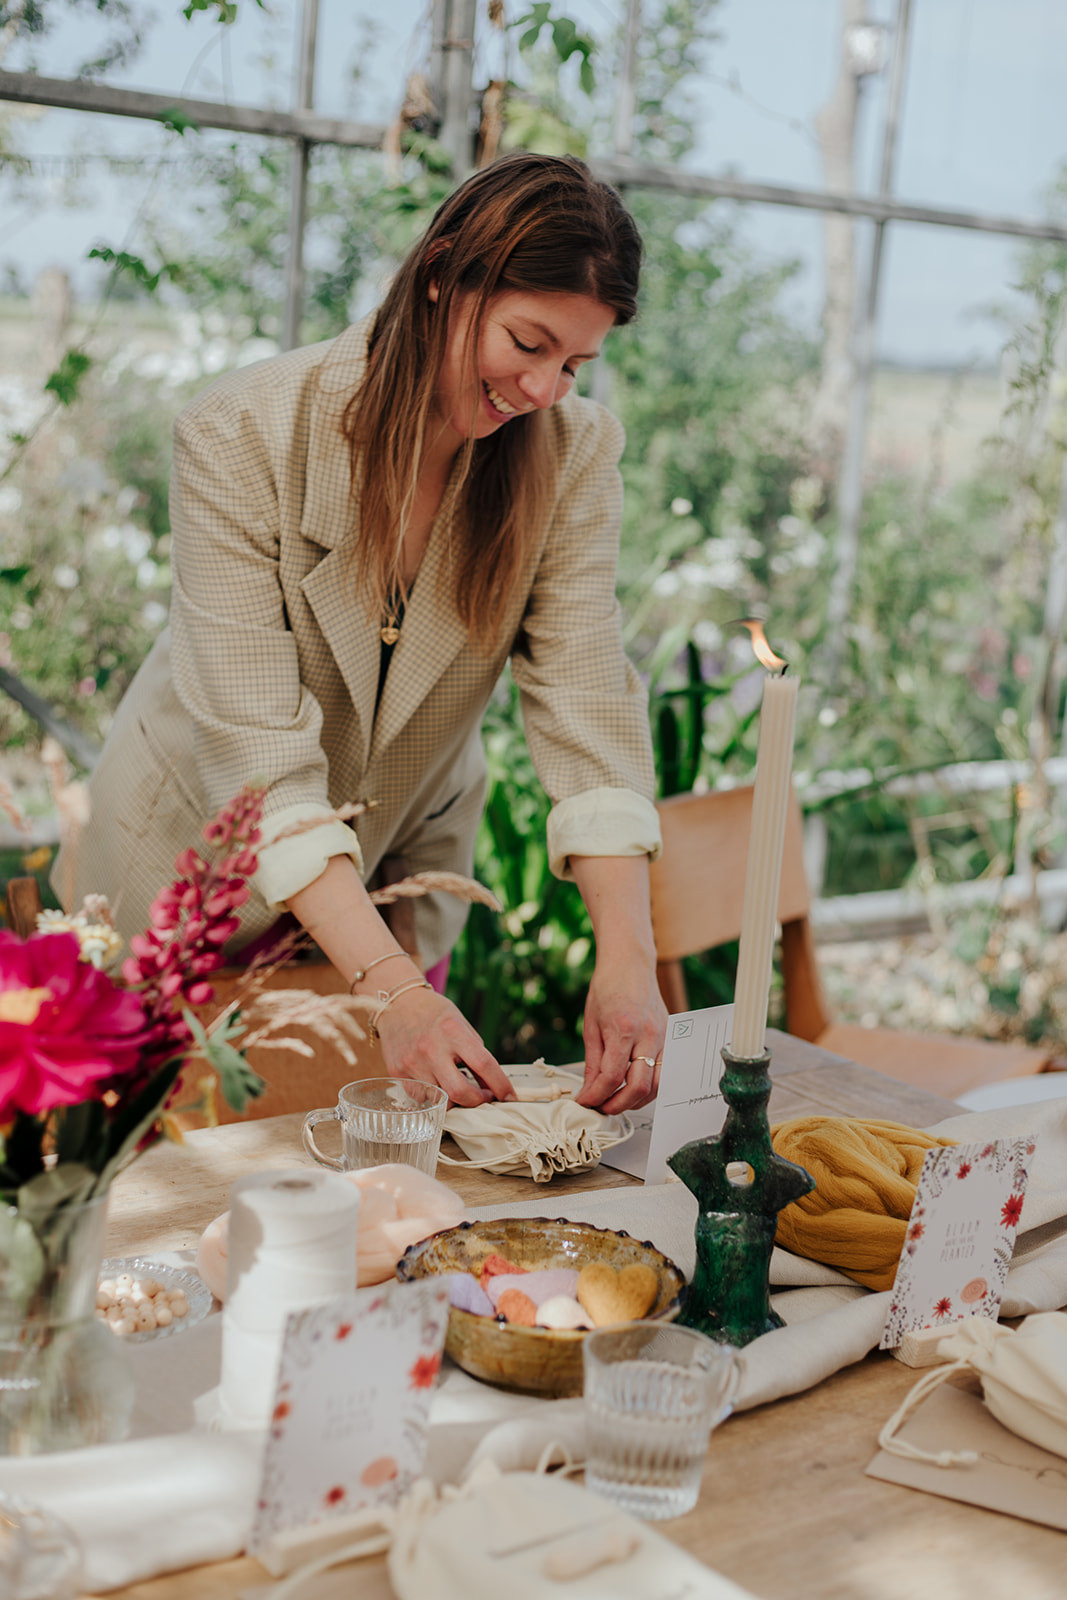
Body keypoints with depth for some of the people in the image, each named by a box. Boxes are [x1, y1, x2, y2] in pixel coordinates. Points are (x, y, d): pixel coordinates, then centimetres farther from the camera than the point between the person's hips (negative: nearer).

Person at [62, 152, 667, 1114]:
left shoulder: (574, 452, -14)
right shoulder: (242, 438, -26)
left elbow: (588, 704, -20)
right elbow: (262, 747, -30)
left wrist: (629, 958, -34)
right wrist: (392, 987, -40)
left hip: (403, 858, 3)